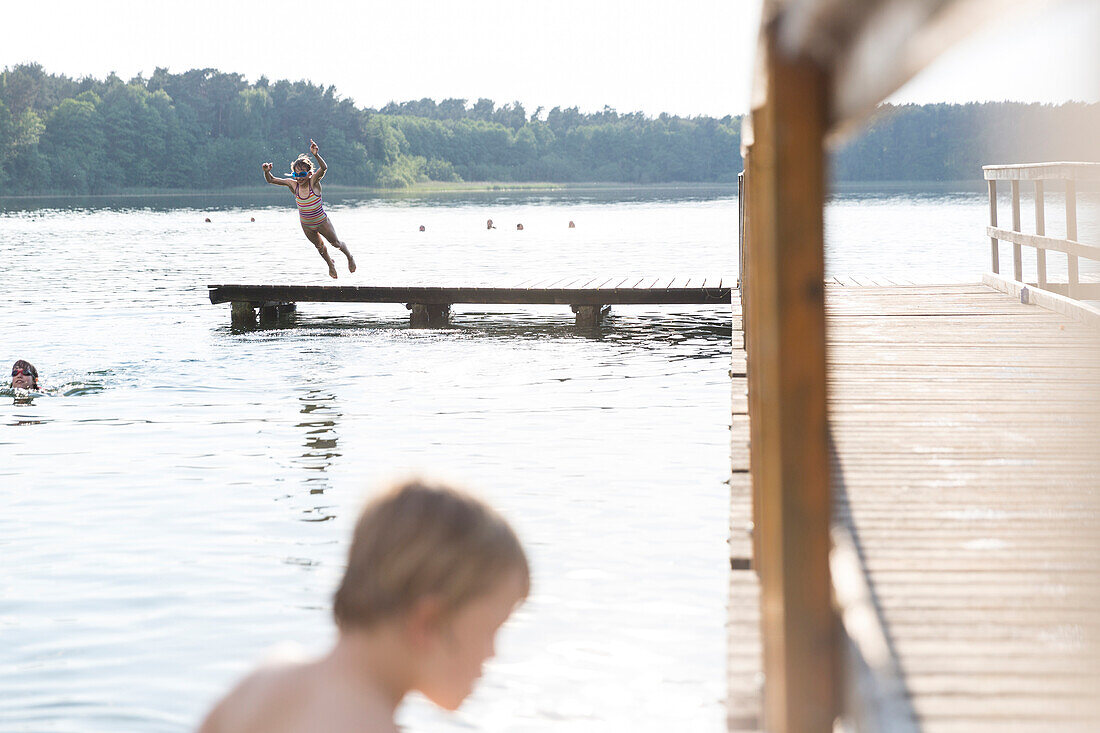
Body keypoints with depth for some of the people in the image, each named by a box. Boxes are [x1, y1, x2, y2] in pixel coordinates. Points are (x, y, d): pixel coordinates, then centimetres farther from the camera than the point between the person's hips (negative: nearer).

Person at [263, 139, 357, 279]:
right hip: (306, 225, 3)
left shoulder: (313, 182, -24)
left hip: (322, 222, -3)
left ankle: (350, 257, 47)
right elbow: (271, 180, -14)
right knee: (319, 246, 25)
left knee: (336, 243, 17)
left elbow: (323, 168, -43)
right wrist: (267, 172, -36)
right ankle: (330, 264, 53)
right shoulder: (293, 184, -16)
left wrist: (316, 154, -61)